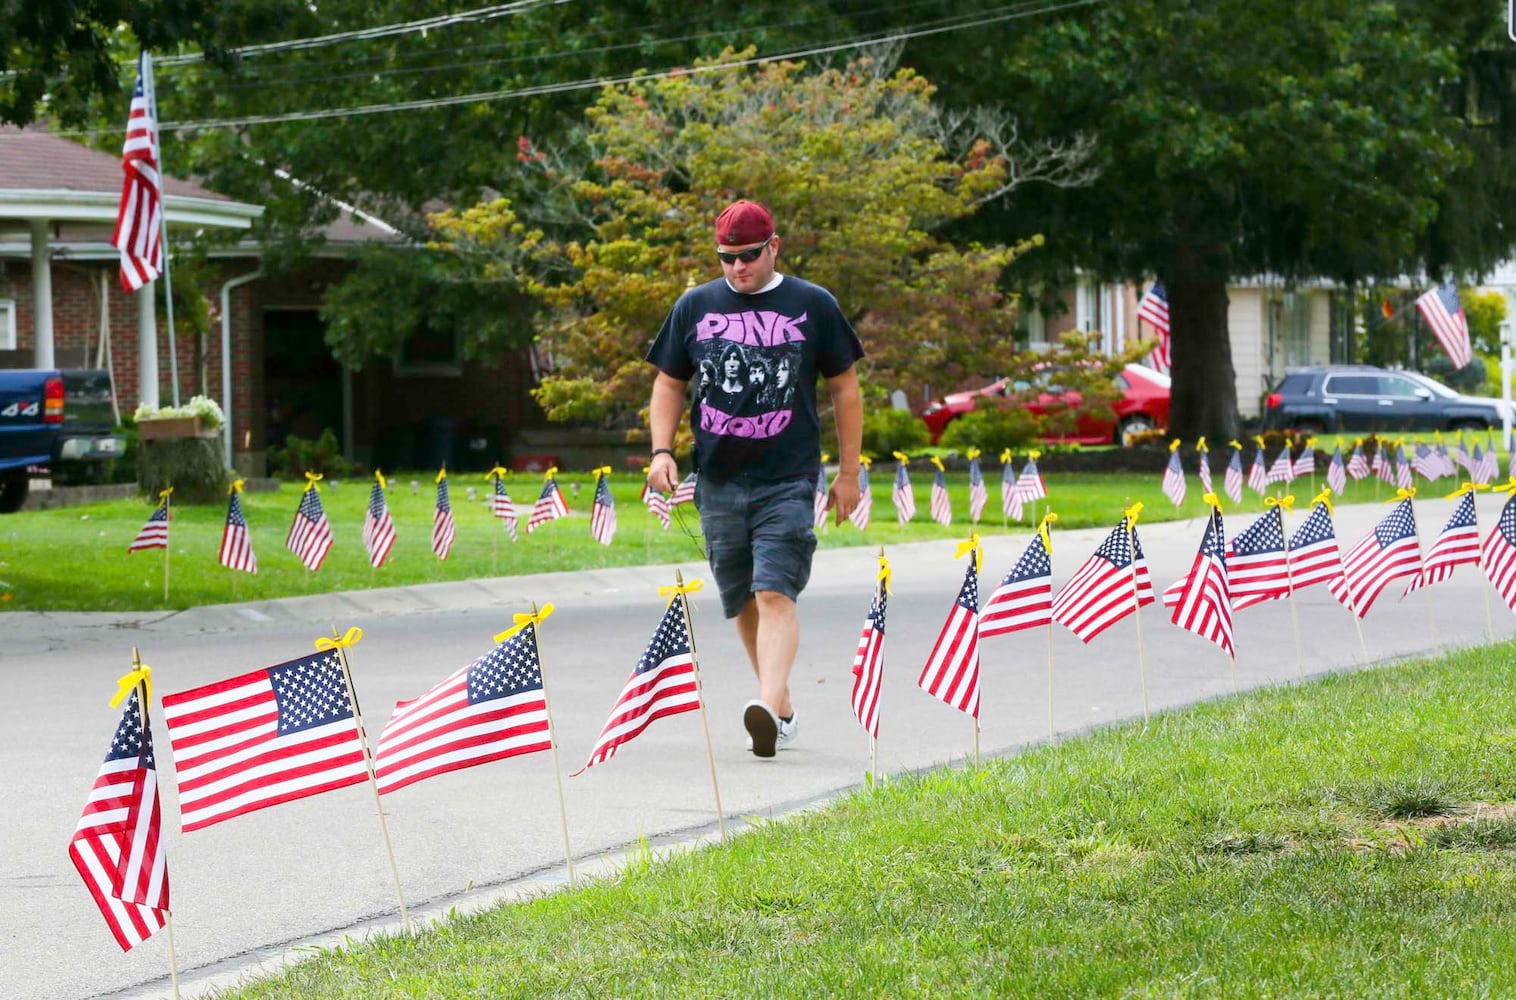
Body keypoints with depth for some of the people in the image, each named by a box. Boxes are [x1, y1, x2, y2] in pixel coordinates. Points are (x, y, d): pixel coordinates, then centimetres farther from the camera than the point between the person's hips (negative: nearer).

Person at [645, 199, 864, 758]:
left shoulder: (813, 306, 3)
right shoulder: (695, 307, 9)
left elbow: (844, 388, 8)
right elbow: (669, 383, 16)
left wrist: (848, 474, 5)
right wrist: (662, 451, 1)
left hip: (788, 480, -4)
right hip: (718, 481, 4)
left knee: (775, 595, -18)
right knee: (742, 603, 8)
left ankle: (770, 707, -31)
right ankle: (783, 708, 22)